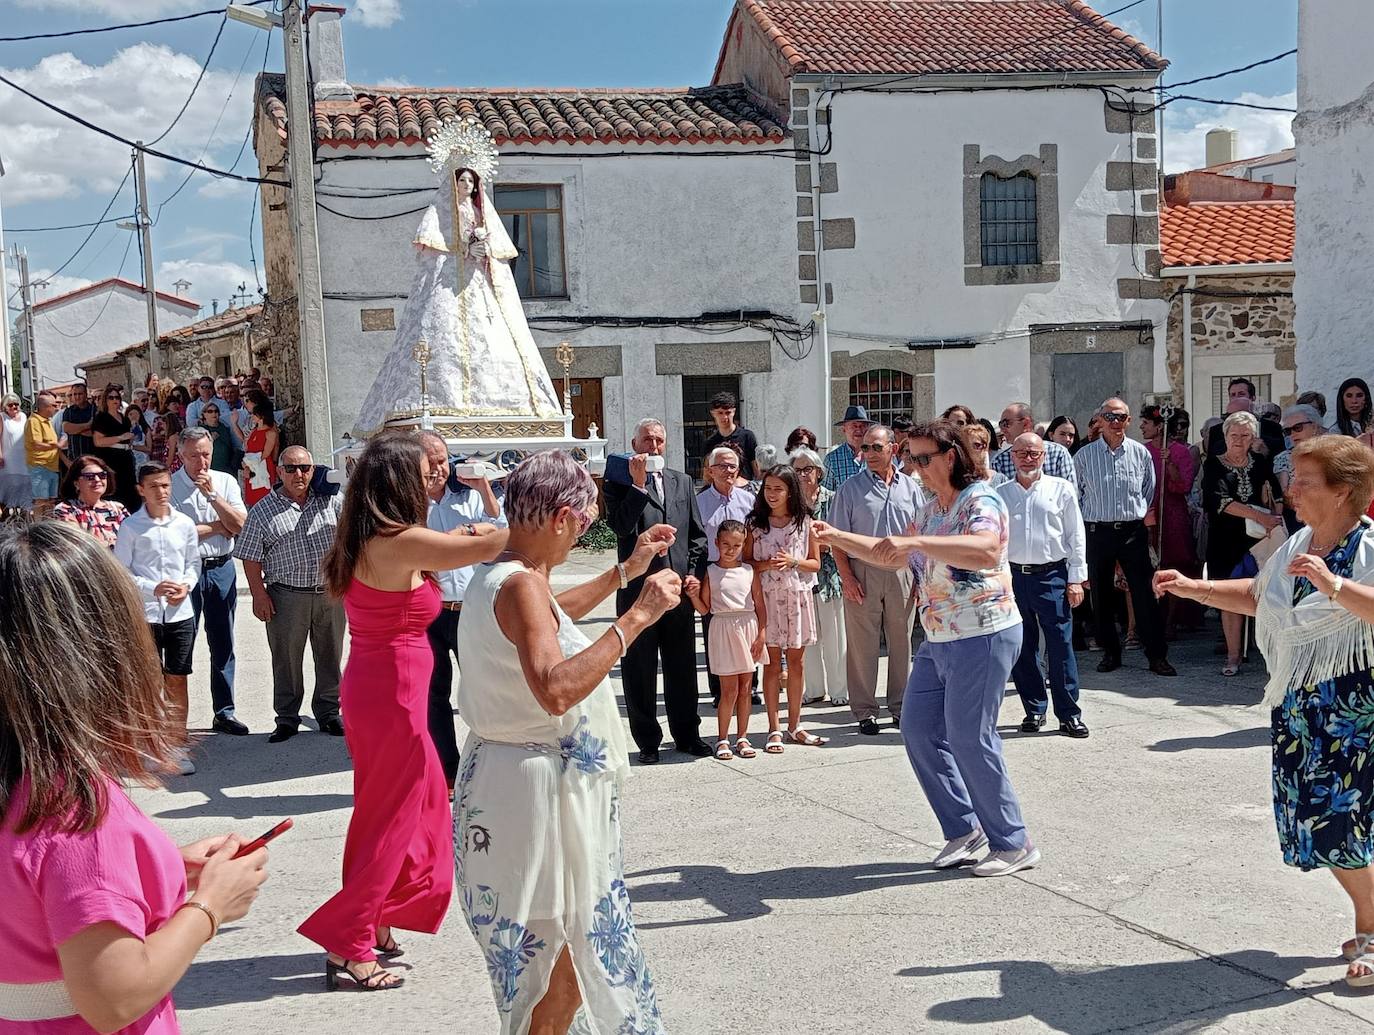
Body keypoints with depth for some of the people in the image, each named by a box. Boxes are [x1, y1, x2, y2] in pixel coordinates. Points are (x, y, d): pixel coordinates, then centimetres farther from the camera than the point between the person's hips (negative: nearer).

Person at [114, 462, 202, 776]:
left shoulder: (184, 523, 3)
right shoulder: (130, 526, -4)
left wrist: (186, 585, -8)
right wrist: (152, 588, -14)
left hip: (180, 612, 2)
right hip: (144, 613, -2)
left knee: (177, 680, 6)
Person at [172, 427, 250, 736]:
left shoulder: (225, 482, 6)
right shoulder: (171, 486, -5)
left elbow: (240, 525, -5)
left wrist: (211, 494, -12)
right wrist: (217, 527, -7)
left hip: (222, 569, 3)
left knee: (223, 644, 9)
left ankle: (224, 712, 18)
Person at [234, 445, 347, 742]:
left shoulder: (331, 500, 5)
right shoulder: (263, 511, -2)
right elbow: (251, 558, -1)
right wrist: (259, 595, -7)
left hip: (330, 592, 2)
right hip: (286, 596, -2)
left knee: (330, 656, 10)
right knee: (286, 660, 6)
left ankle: (328, 713, 25)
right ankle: (287, 719, 19)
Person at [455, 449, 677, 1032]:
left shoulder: (498, 577, 11)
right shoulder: (522, 585, -20)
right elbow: (556, 690, -34)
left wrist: (627, 571, 32)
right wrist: (636, 617, -28)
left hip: (509, 773, 11)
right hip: (535, 791, -11)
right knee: (561, 980, 0)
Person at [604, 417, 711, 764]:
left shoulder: (681, 482, 11)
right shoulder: (619, 483, -1)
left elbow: (698, 534, 14)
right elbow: (621, 526, -18)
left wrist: (694, 573, 3)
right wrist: (638, 484, -22)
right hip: (638, 590, -3)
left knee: (682, 667, 12)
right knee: (639, 671, 4)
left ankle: (687, 735, 24)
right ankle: (647, 741, 15)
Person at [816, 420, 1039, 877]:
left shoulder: (981, 502, -15)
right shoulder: (929, 510, 13)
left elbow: (985, 551, -37)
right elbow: (897, 557, 24)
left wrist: (915, 541, -43)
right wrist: (838, 539, 16)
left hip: (982, 637, -9)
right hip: (938, 640, 10)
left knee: (970, 739, -6)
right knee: (919, 731, 10)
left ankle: (1013, 844, 7)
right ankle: (963, 829, 21)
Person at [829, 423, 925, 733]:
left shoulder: (910, 487, 9)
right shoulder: (851, 489, 2)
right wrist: (847, 577, -9)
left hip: (902, 572, 2)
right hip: (863, 571, -2)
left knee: (901, 641, 9)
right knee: (862, 644, 0)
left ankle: (900, 706, 20)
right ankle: (865, 711, 8)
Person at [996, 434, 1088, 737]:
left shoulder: (1061, 490, 4)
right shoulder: (999, 494, 8)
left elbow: (1076, 536, 4)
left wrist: (1076, 579, -1)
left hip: (1052, 576, -2)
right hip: (1013, 576, 2)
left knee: (1060, 647, -3)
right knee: (1021, 649, 7)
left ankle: (1069, 714, 6)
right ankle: (1034, 710, 20)